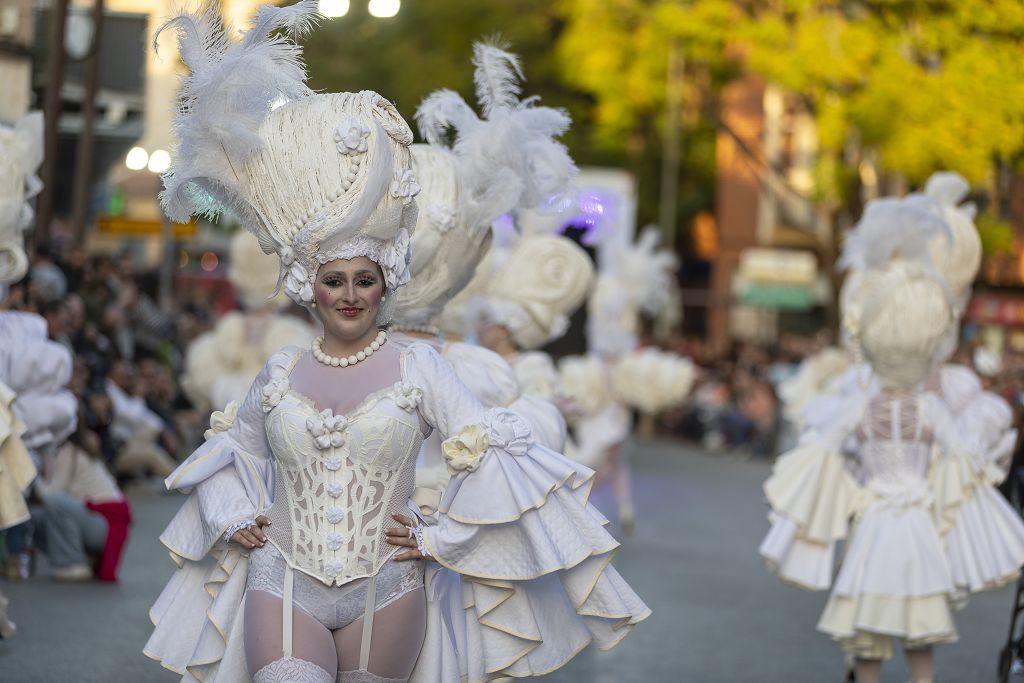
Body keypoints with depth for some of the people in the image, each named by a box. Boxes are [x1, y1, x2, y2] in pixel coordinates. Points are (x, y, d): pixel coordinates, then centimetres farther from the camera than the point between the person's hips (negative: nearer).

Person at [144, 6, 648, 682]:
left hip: (385, 594, -1)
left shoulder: (418, 366, -2)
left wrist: (436, 539, -5)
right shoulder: (280, 372, 7)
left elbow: (493, 456, -4)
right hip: (284, 587, 1)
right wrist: (233, 518, 12)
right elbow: (237, 445, 26)